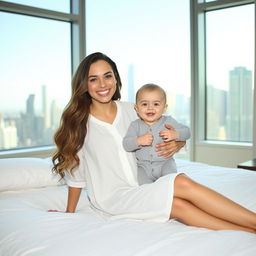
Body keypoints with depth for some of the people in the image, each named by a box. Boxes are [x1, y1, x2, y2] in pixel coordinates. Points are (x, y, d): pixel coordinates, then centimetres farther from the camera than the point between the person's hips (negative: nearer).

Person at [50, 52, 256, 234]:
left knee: (179, 205, -30)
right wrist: (69, 213, 9)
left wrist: (175, 144, -10)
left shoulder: (131, 111, 6)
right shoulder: (78, 122, -3)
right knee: (183, 184, -27)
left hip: (141, 190, 4)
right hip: (111, 198, -4)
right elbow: (75, 172, 5)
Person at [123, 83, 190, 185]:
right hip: (143, 166, 0)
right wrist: (139, 141, -29)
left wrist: (175, 134, -24)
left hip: (165, 162, 0)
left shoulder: (168, 121, -1)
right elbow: (126, 144, -9)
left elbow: (186, 131, -3)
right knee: (141, 180, -23)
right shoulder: (135, 125, -2)